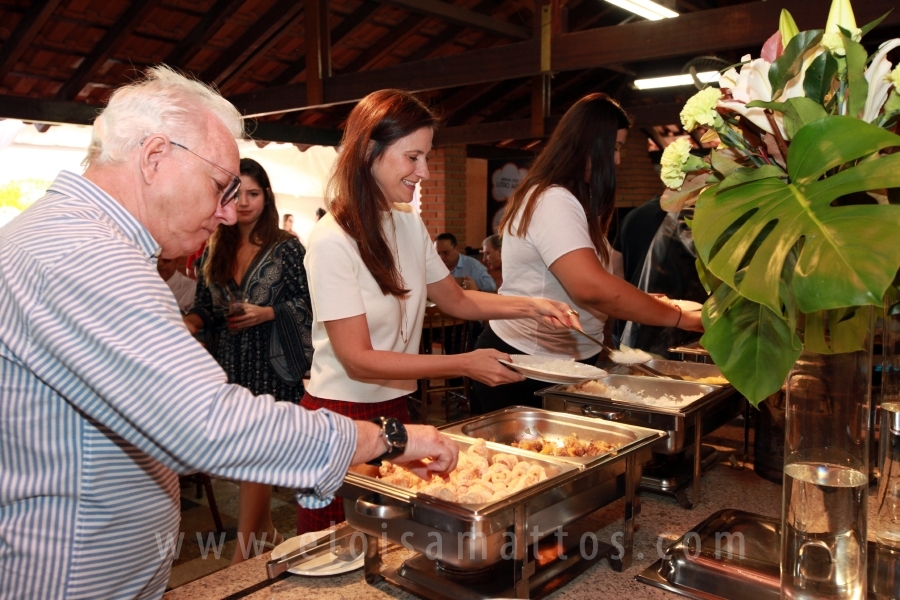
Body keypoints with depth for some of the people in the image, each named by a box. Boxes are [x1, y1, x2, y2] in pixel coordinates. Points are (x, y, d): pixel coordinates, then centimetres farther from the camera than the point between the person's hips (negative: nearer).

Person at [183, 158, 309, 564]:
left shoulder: (286, 247, -6)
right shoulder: (214, 249, 8)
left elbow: (306, 304, -5)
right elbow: (205, 306, 12)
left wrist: (267, 313, -19)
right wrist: (190, 323, -8)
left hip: (271, 366, -5)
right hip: (229, 365, 6)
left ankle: (242, 555, 3)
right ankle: (266, 533, 34)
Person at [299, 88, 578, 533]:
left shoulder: (409, 224, 3)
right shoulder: (333, 242, -19)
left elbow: (456, 300, 15)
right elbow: (358, 360, -21)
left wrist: (530, 307, 1)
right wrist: (464, 364, -23)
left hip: (395, 408, 7)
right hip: (342, 415, -6)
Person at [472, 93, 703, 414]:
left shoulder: (565, 200, 13)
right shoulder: (552, 201, -20)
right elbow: (592, 288, -32)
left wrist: (645, 301, 4)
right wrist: (681, 318, -24)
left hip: (565, 361, 10)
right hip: (525, 367, -9)